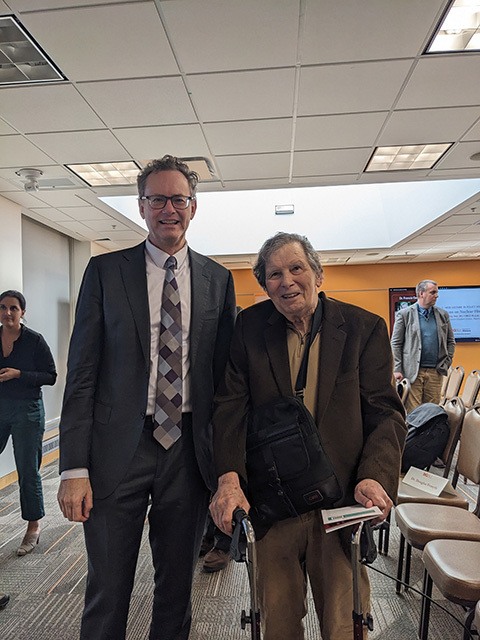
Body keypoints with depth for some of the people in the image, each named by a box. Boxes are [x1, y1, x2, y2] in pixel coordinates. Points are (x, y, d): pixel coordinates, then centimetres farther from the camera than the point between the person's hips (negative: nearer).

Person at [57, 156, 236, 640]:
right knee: (107, 591, 12)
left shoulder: (218, 279, 5)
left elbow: (226, 370, 7)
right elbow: (81, 373, -3)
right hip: (119, 449, -1)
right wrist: (75, 468, -8)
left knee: (177, 586, 18)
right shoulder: (105, 271, 0)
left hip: (189, 449, 2)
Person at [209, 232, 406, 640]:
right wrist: (229, 479, -19)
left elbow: (385, 412, -5)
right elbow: (230, 407, -6)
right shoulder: (249, 327, -1)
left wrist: (374, 477, -21)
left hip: (342, 501, -1)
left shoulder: (365, 328, -4)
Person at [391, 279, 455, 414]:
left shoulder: (443, 315, 11)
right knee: (412, 413, -2)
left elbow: (451, 341, 18)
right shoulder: (404, 314, -1)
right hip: (412, 372, -4)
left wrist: (446, 363, 6)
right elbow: (395, 344, -2)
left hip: (435, 372, 4)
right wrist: (397, 370, -8)